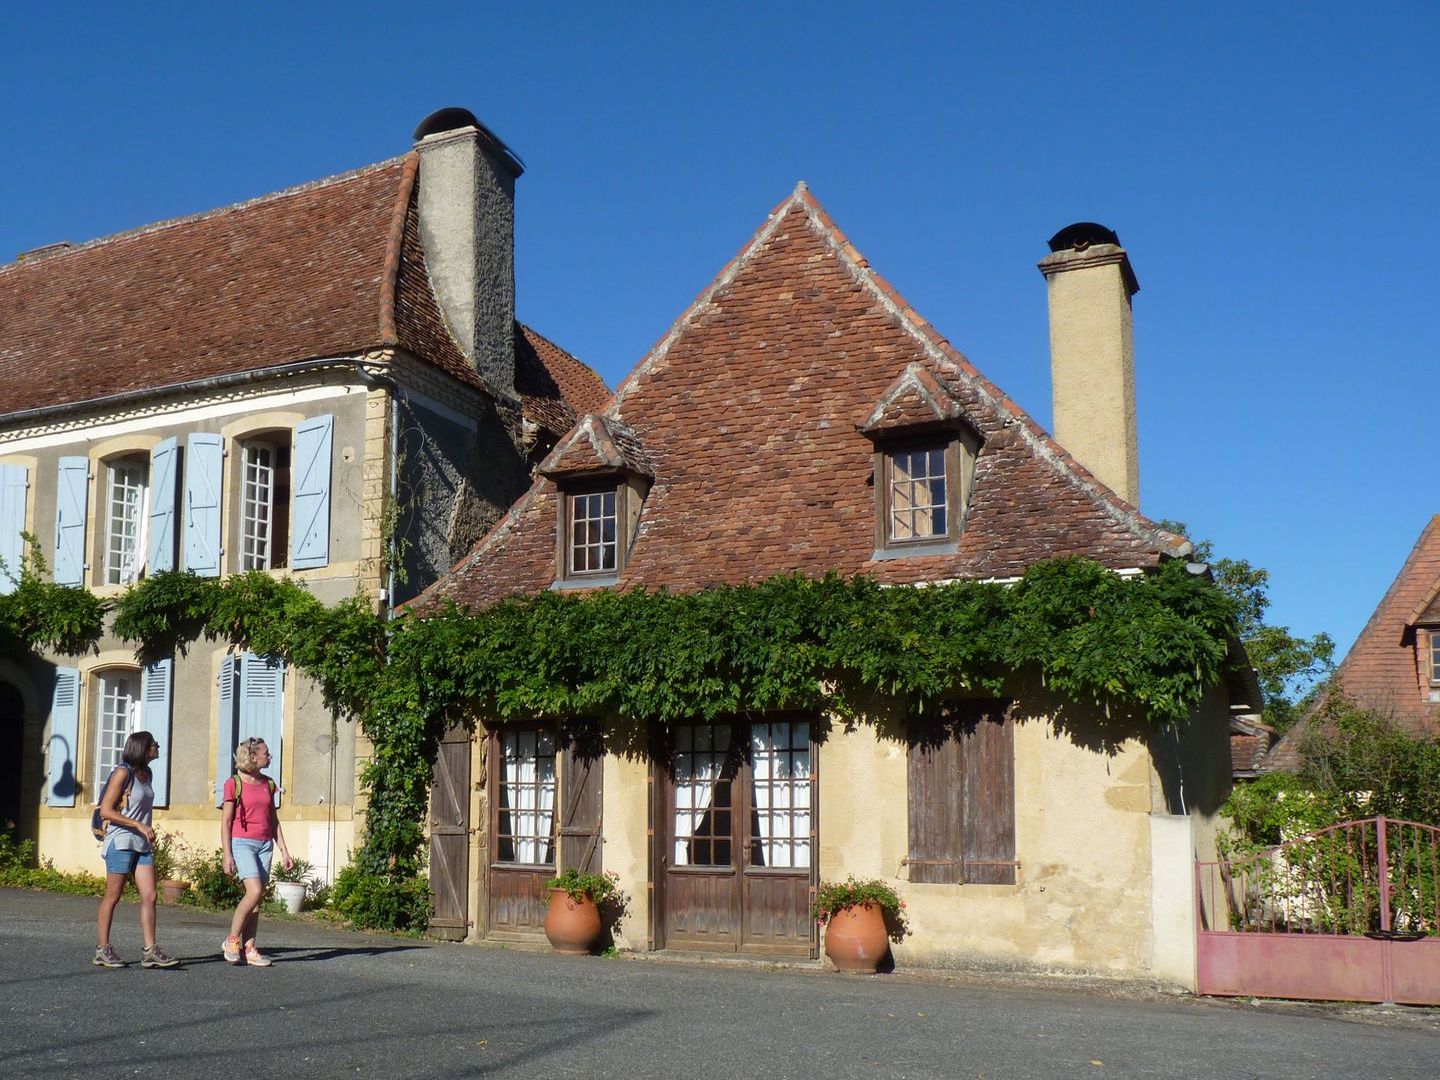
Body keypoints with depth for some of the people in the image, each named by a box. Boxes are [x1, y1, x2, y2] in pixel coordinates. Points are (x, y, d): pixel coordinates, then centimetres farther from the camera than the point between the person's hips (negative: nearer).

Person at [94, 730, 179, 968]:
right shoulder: (123, 773, -9)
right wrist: (139, 826, -18)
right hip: (120, 843, -7)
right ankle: (103, 950, 11)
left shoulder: (146, 774, 14)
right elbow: (106, 811, -13)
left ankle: (150, 951, -3)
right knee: (112, 897, 1)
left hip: (142, 844, 7)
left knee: (149, 896, -1)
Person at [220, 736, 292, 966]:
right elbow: (225, 822, -5)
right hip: (242, 842, -6)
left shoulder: (267, 784, 12)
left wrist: (284, 850, 12)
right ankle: (231, 941, -3)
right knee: (255, 891, -19)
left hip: (265, 844, 6)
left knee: (257, 898, 3)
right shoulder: (234, 783, -5)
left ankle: (248, 948, 8)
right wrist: (227, 855, -10)